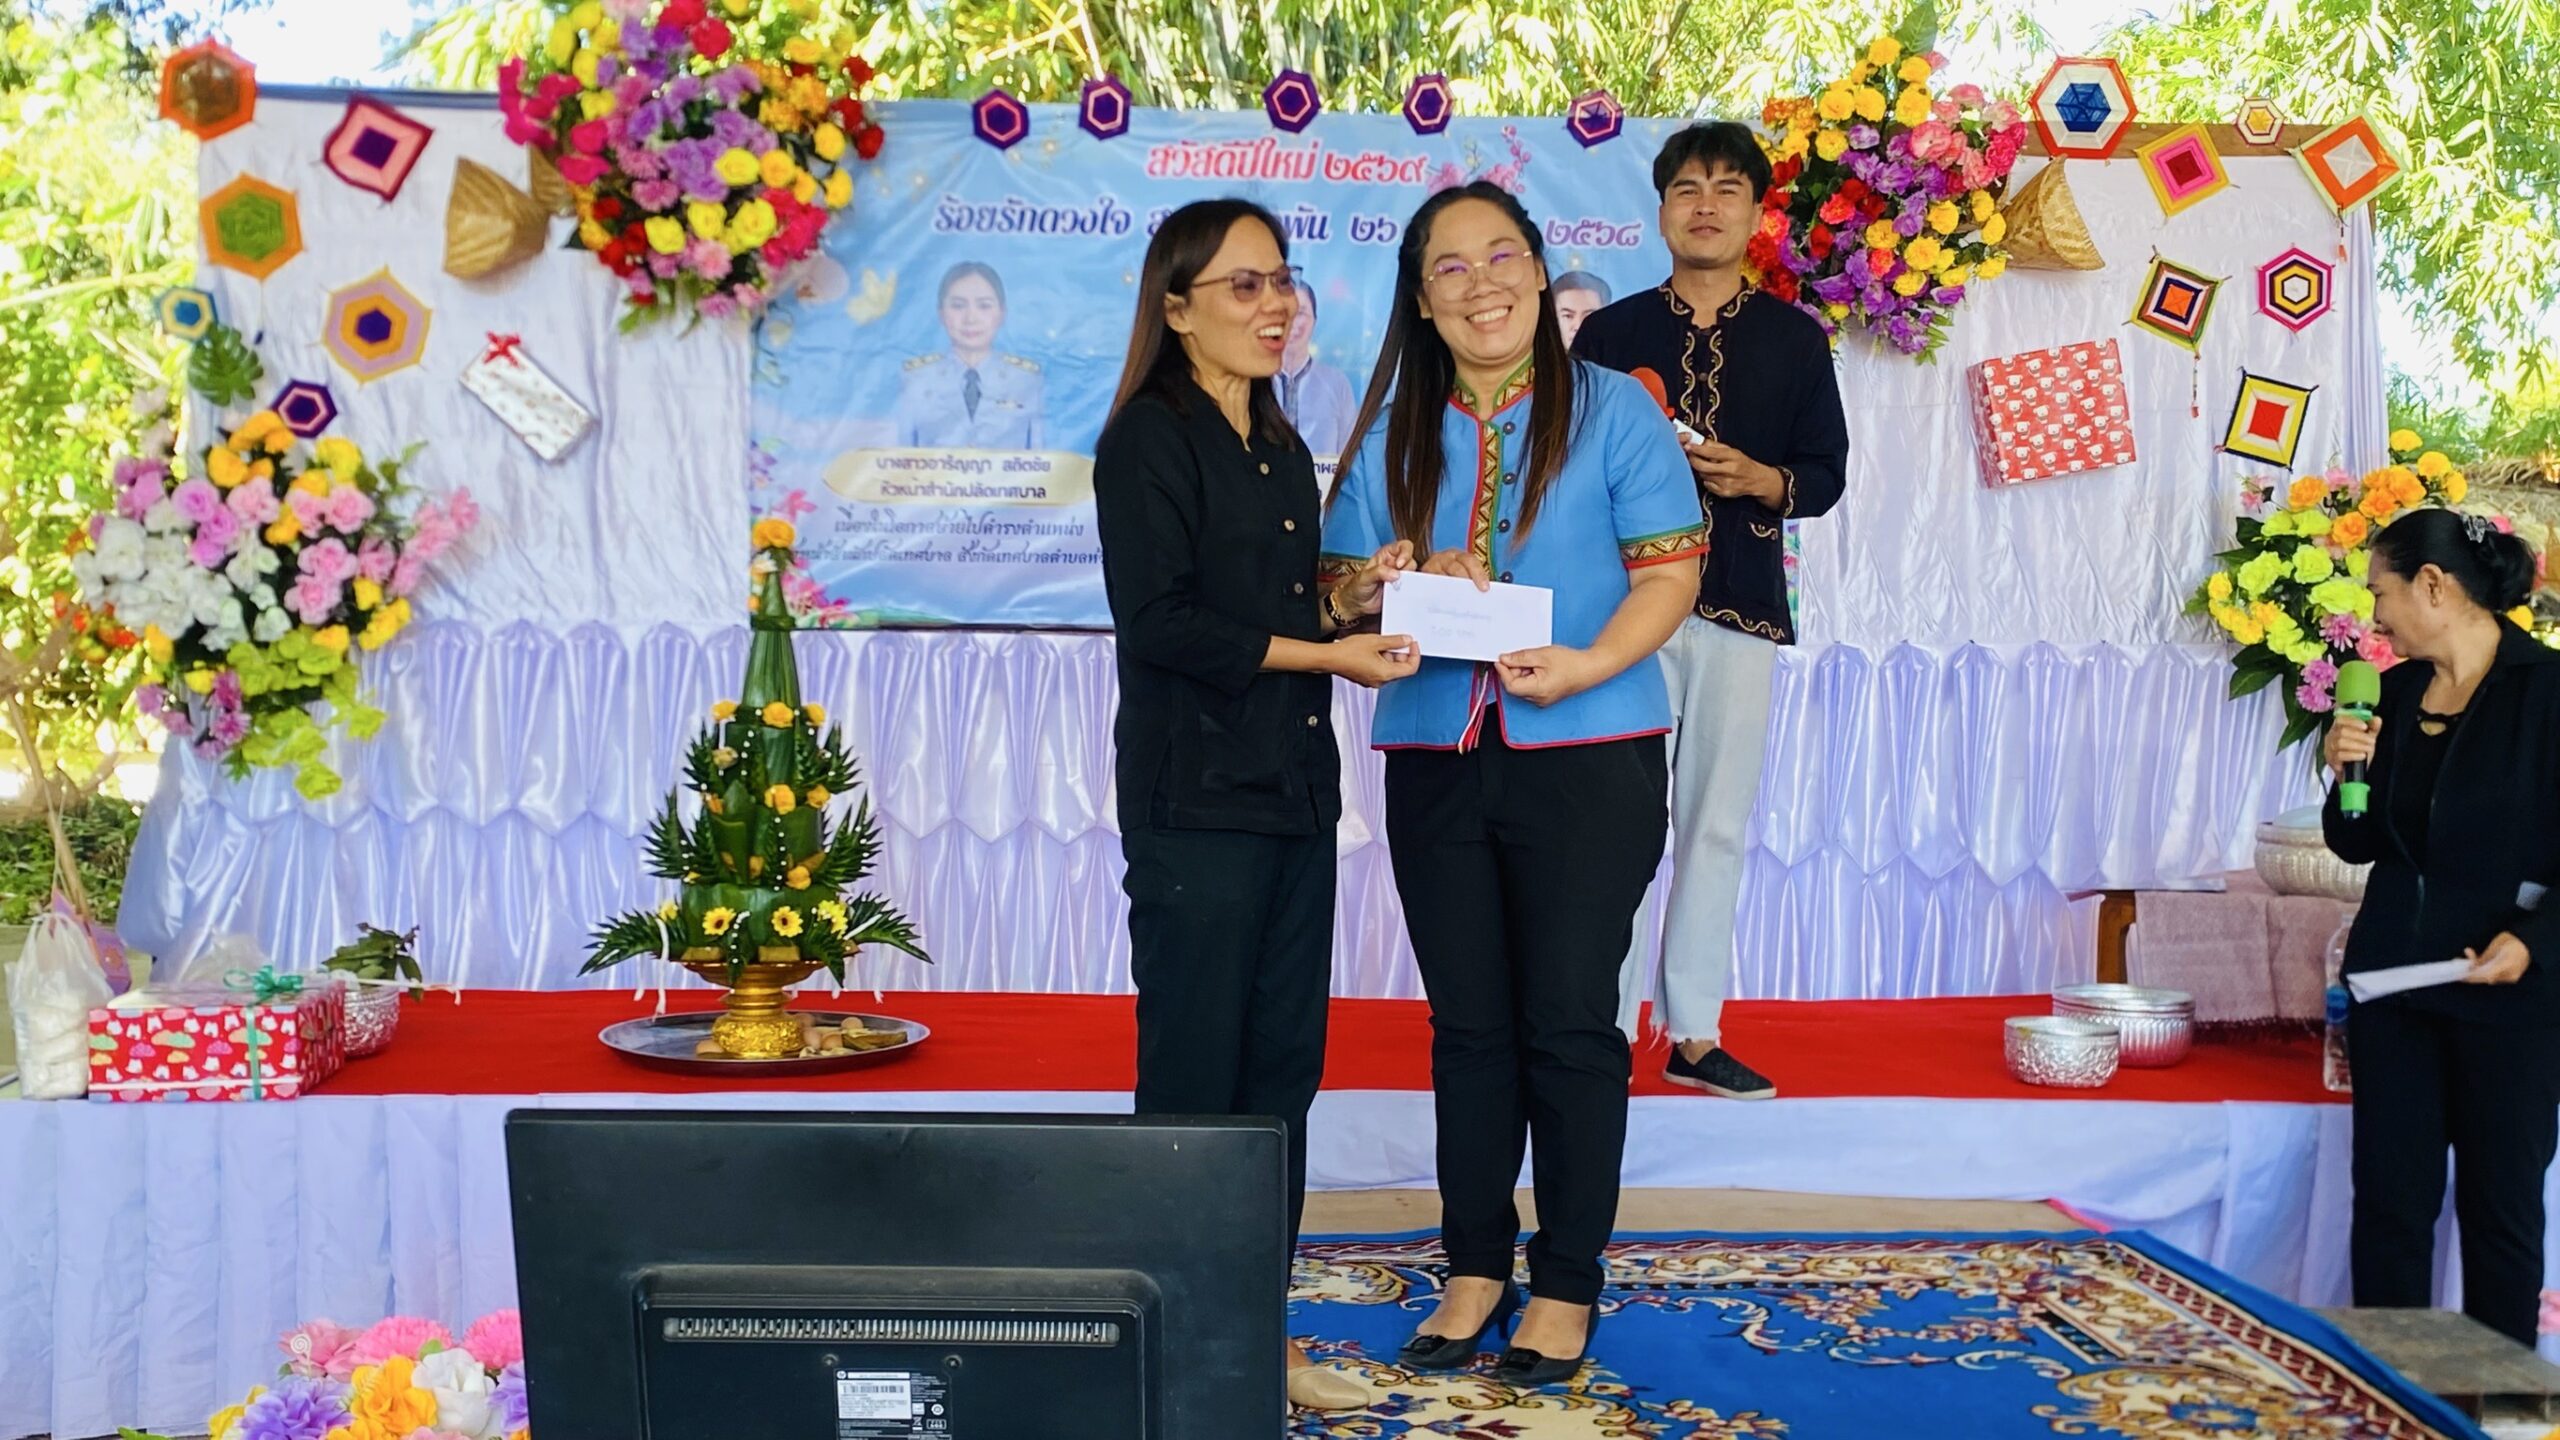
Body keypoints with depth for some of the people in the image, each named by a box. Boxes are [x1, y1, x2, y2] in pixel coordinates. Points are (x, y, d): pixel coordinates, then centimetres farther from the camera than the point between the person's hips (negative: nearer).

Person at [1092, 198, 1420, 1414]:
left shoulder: (1282, 450, 17)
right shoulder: (1150, 437, -8)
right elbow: (1160, 621, -17)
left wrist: (1351, 598, 3)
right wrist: (1324, 654, -17)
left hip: (1294, 790, 8)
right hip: (1195, 799, -8)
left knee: (1284, 1068, 11)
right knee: (1194, 1083, -1)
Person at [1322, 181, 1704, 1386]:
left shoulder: (1610, 408, 0)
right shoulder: (1391, 429, 10)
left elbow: (1669, 570, -5)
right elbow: (1341, 580, 10)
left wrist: (1586, 666, -21)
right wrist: (1416, 579, -12)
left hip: (1585, 756, -3)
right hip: (1435, 759, 4)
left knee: (1568, 1020, 2)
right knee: (1467, 1022, 10)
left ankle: (1567, 1283, 16)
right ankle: (1475, 1266, 24)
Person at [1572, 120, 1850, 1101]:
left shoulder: (1794, 339, 10)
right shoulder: (1612, 333, 8)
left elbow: (1826, 470, 9)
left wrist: (1758, 480, -11)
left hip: (1743, 609, 1)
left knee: (1717, 822, 5)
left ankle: (1694, 1032, 13)